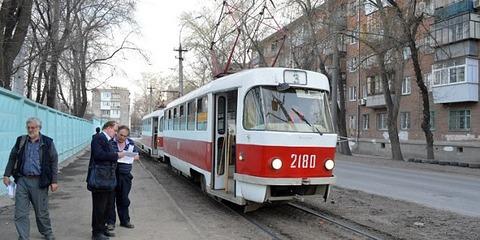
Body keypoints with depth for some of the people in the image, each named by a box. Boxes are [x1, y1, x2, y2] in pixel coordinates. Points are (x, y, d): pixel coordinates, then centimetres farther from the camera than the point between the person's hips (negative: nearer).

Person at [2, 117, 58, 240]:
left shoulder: (47, 142, -2)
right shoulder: (21, 141, 6)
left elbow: (54, 162, -1)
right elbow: (12, 158, 16)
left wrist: (54, 181, -5)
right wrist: (7, 175, 11)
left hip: (39, 182, -2)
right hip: (22, 180, 3)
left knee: (42, 212, 9)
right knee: (20, 212, 2)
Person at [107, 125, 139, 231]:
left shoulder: (131, 143, 8)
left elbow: (137, 156, 14)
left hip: (125, 175, 3)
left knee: (124, 199, 11)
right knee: (111, 198, 4)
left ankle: (125, 220, 22)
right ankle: (110, 222, 15)